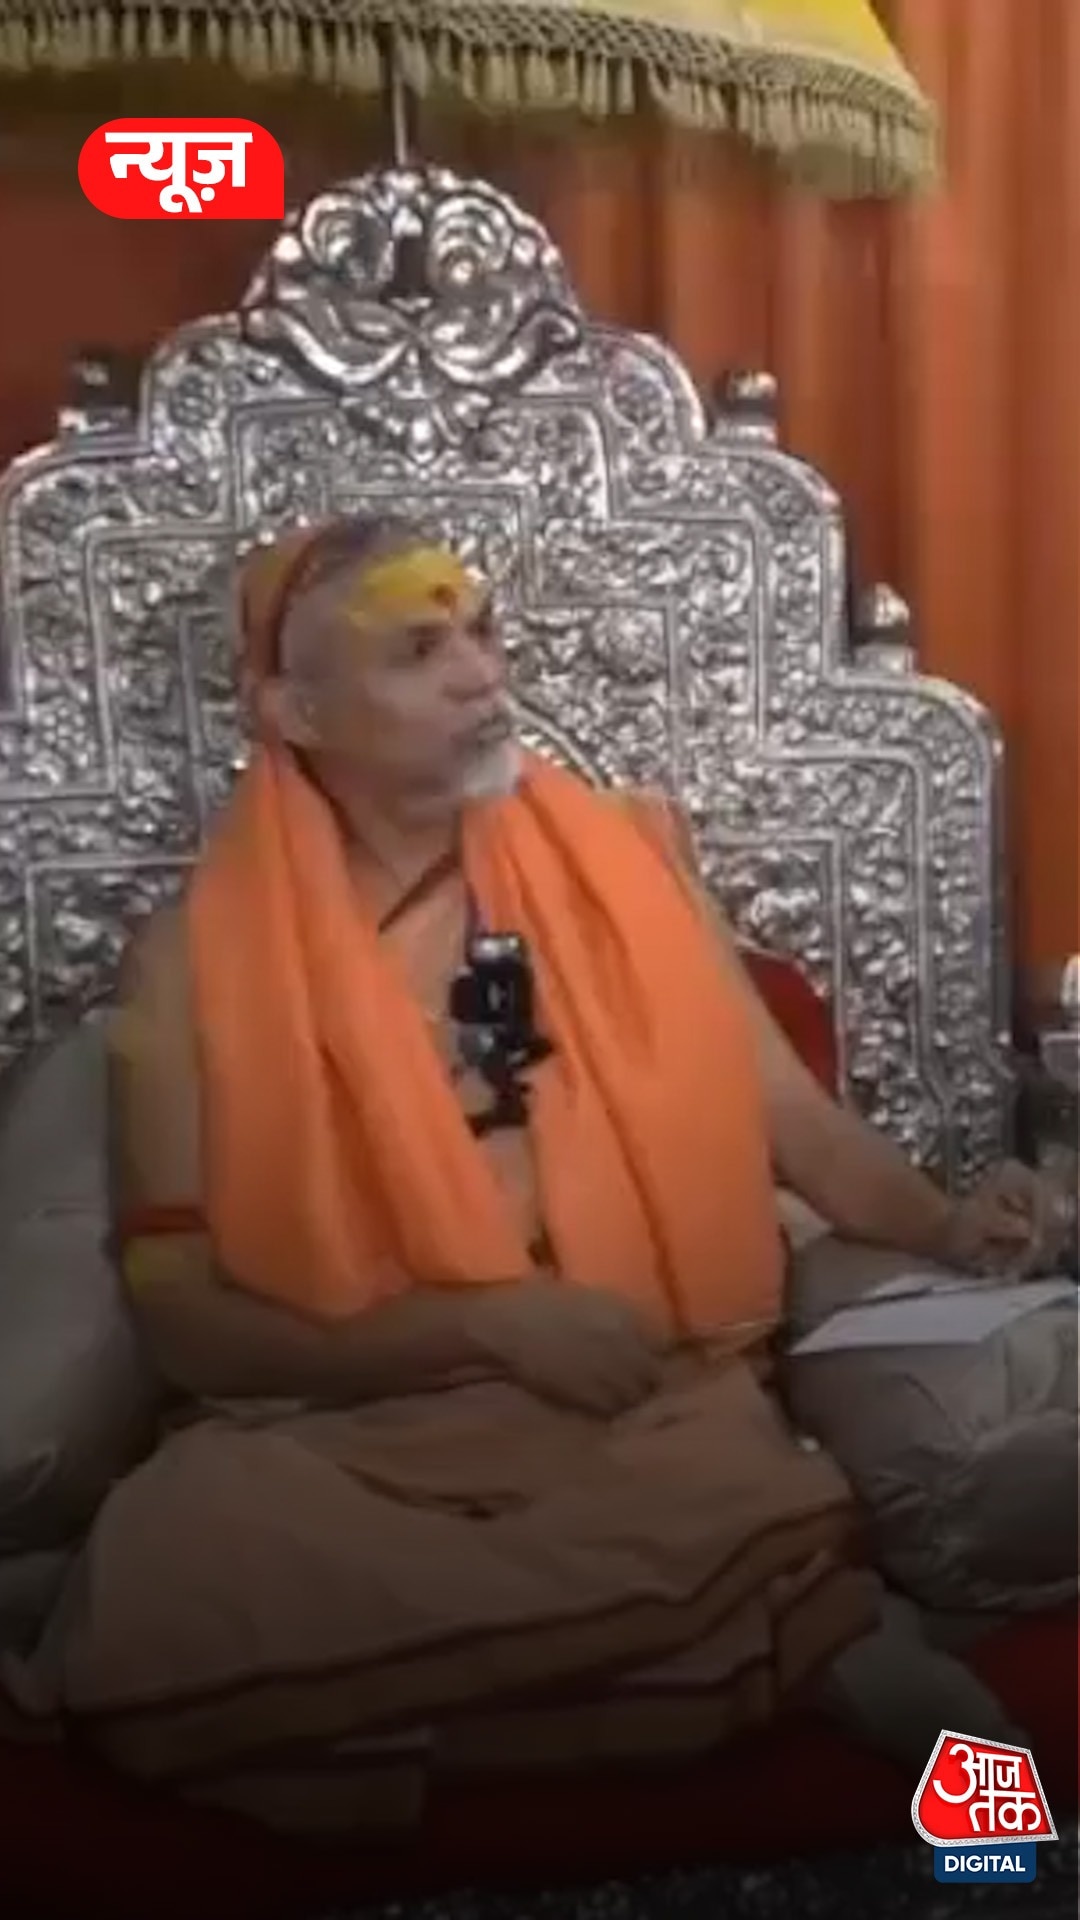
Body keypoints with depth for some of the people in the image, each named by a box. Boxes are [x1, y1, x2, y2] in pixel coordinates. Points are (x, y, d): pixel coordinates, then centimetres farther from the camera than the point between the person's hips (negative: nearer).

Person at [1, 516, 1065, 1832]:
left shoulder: (627, 864, 9)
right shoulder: (196, 962, 1)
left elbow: (793, 1118, 10)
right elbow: (180, 1312, -2)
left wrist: (946, 1224, -10)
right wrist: (487, 1322, -13)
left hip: (651, 1404, 1)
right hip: (343, 1428, 0)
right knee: (171, 1579, -31)